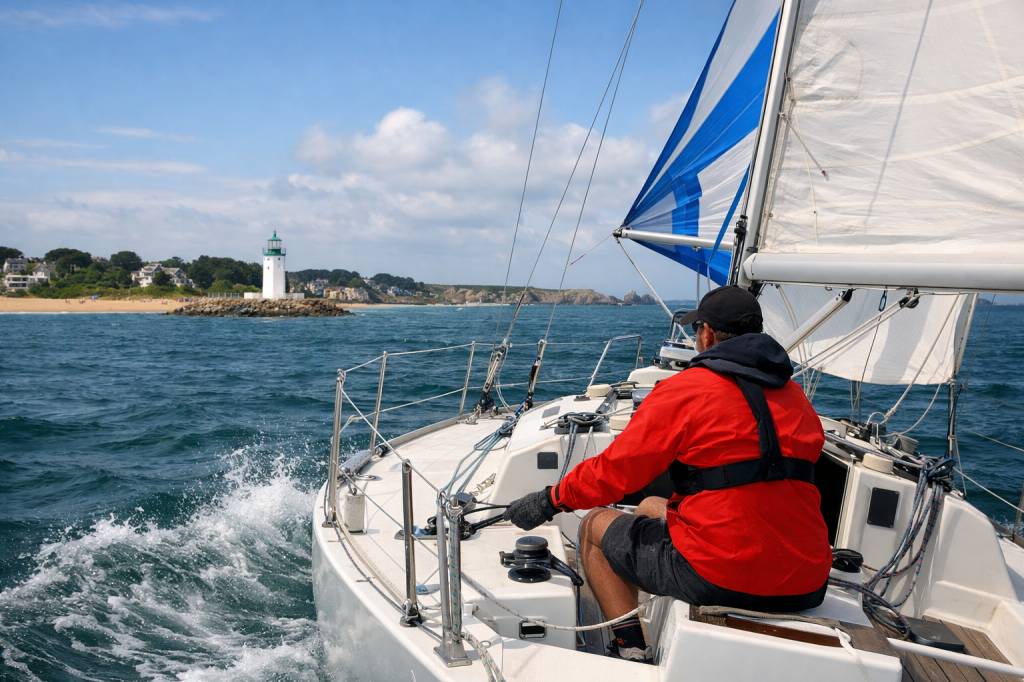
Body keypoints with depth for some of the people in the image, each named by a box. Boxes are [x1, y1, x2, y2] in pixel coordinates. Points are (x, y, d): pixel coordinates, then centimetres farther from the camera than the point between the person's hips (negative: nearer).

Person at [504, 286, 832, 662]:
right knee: (650, 508, 28)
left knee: (595, 525, 14)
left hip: (719, 578, -7)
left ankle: (633, 650, 7)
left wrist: (551, 500, 7)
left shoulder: (684, 390, -10)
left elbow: (613, 471, -9)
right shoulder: (796, 396, 10)